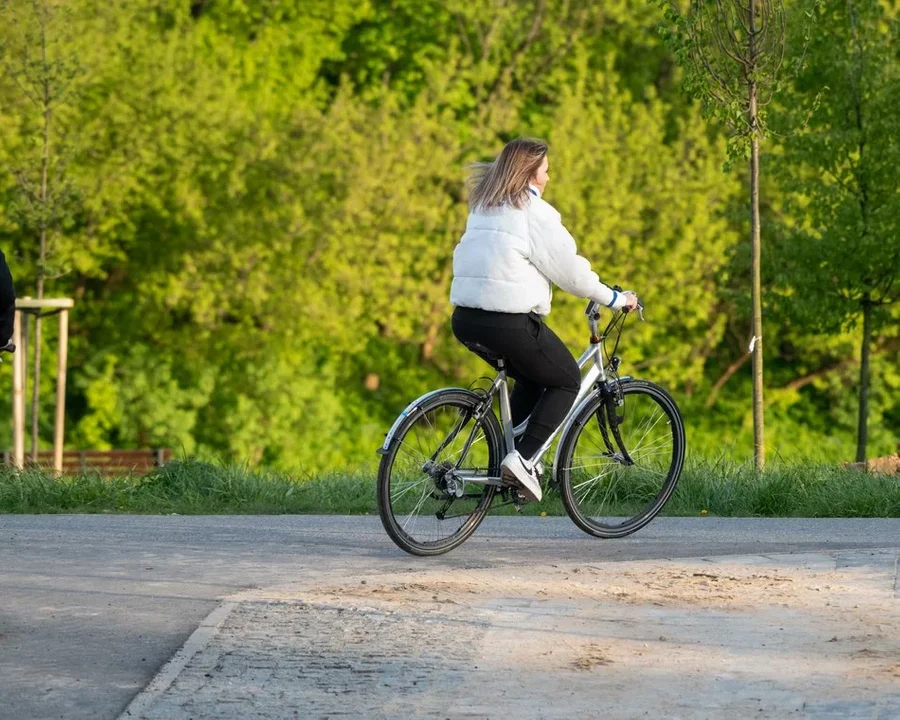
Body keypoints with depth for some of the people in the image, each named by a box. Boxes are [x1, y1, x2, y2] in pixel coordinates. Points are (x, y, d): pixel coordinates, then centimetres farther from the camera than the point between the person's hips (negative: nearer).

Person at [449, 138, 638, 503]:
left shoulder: (483, 207, 17)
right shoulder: (534, 212, -7)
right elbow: (569, 268, -6)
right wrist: (614, 298, 7)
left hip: (466, 318, 8)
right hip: (508, 321, -8)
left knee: (532, 379, 27)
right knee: (567, 381, 10)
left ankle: (513, 455, 18)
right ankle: (522, 458, -3)